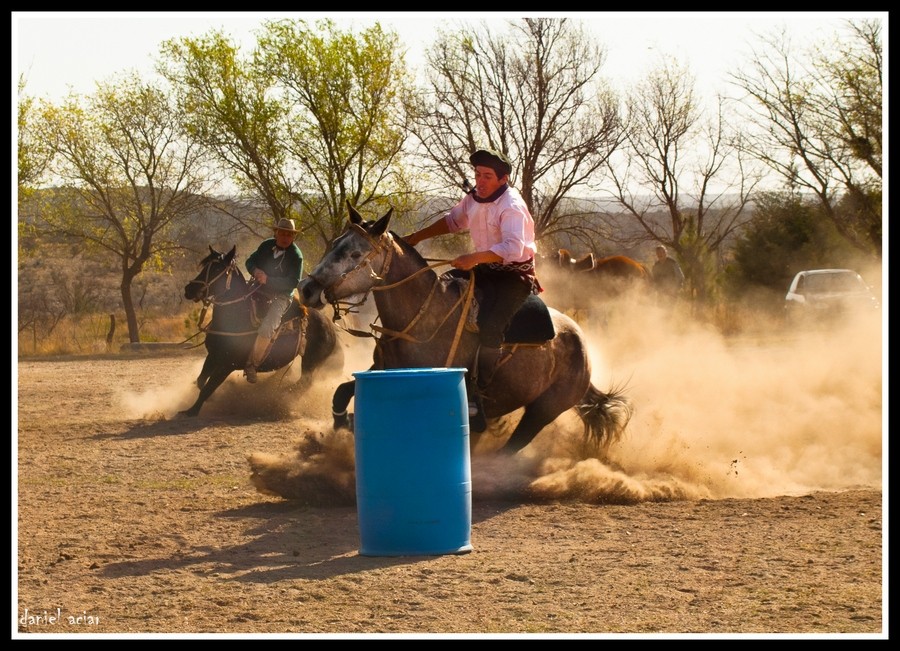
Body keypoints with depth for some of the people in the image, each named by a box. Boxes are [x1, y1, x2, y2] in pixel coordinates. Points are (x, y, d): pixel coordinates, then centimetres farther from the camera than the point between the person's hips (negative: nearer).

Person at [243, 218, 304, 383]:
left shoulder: (296, 256, -12)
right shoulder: (267, 245, 3)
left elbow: (293, 282, -19)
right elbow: (250, 261, 10)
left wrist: (268, 280, -28)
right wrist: (255, 270, -15)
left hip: (280, 296, -6)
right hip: (259, 290, 6)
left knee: (265, 330, -27)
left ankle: (252, 365, -10)